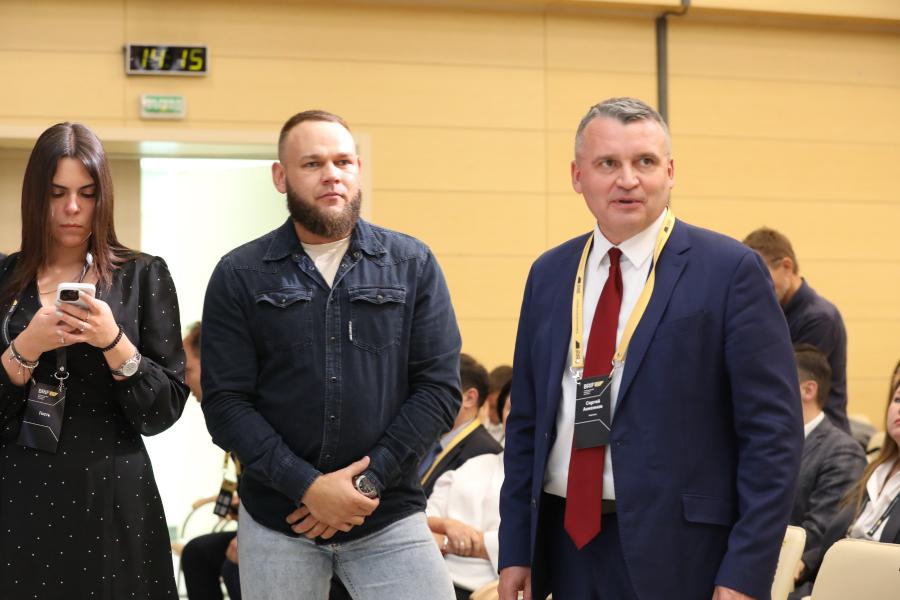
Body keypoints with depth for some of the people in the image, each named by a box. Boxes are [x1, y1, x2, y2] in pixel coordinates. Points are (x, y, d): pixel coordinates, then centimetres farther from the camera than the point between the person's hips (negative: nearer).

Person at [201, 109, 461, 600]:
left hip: (389, 521, 0)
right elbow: (225, 404, -4)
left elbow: (440, 388, -2)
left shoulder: (413, 265, 3)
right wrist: (307, 486, -14)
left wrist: (369, 481, -11)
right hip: (275, 523, 0)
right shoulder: (239, 276, 1)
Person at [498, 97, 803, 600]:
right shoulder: (549, 275, 9)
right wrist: (516, 549, 7)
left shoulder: (730, 271, -7)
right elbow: (527, 421, 13)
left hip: (679, 554, -5)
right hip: (568, 542, 5)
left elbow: (774, 431, -9)